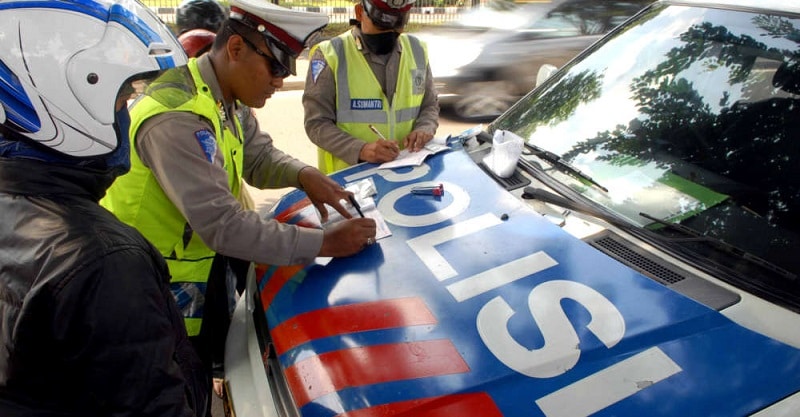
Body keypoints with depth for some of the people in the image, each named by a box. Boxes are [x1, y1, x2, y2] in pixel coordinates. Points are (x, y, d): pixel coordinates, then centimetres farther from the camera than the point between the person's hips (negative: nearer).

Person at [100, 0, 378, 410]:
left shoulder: (229, 99, -2)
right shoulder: (176, 118, -33)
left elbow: (259, 157, 8)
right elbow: (222, 225, -36)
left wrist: (303, 174, -15)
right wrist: (324, 242, -33)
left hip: (206, 262, 8)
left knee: (213, 363, 24)